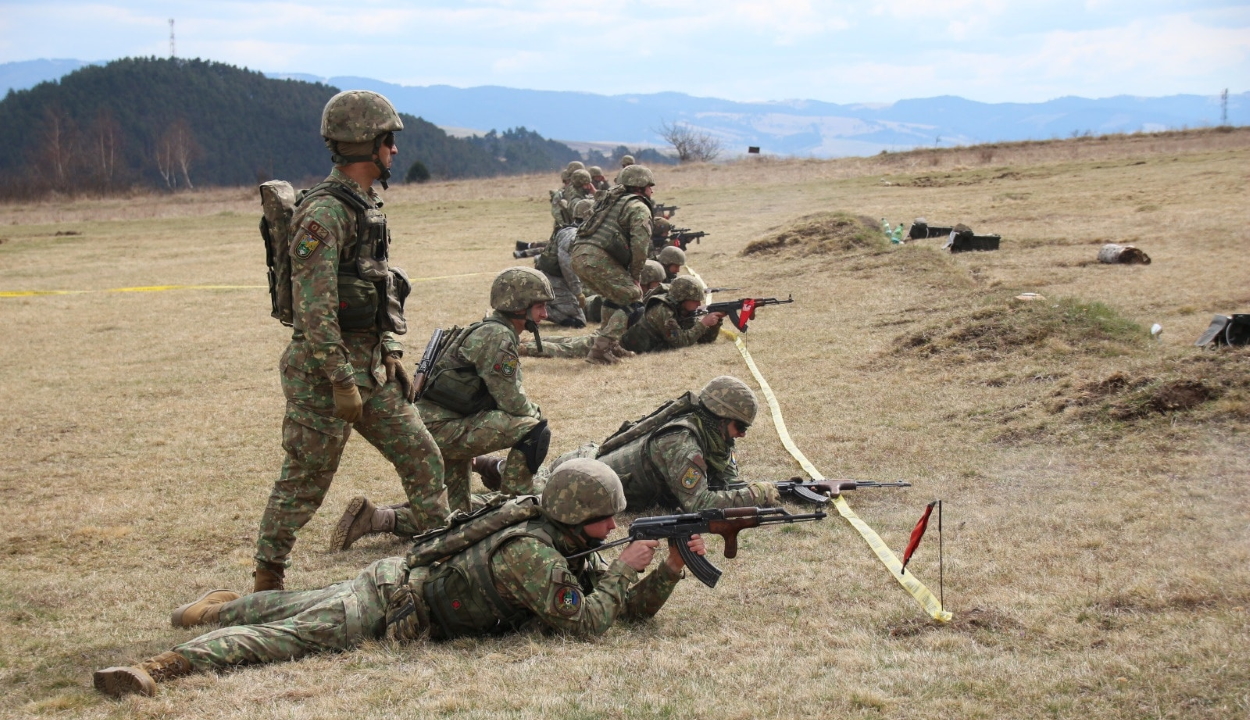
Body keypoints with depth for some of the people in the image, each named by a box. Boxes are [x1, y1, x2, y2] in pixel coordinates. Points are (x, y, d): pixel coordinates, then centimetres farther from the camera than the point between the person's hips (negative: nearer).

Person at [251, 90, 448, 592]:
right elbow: (314, 308, -23)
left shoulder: (367, 207, 13)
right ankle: (266, 583, 11)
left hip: (371, 366, 9)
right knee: (305, 481, 0)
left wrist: (392, 356, 18)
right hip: (326, 368, -9)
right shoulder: (323, 215, -18)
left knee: (422, 458, 8)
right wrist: (342, 381, -23)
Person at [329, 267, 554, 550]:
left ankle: (374, 517, 13)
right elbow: (512, 402, -17)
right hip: (441, 428, -11)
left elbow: (503, 399, 24)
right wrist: (536, 413, 1)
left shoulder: (498, 334, 17)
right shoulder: (496, 336, -15)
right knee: (531, 427, -21)